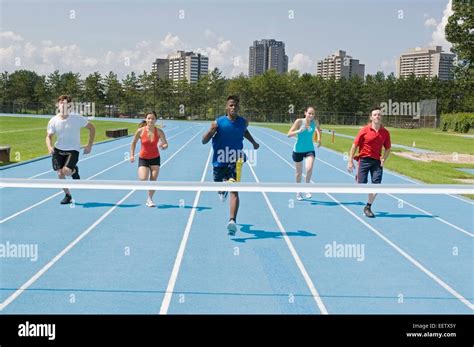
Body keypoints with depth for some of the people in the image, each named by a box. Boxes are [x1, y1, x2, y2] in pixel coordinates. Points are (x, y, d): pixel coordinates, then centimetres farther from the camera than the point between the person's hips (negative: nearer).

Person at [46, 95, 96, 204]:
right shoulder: (53, 121, -3)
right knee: (60, 173, -3)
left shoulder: (77, 118, -11)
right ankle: (68, 196, 17)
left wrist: (89, 145, -5)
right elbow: (49, 136, 6)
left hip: (73, 150, -3)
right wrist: (49, 147, -16)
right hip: (58, 149, 3)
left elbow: (92, 128, -2)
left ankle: (74, 170, 18)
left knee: (66, 171, -22)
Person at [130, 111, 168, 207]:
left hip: (155, 158, 1)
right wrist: (132, 155, -4)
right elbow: (133, 143, 0)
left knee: (153, 180, -1)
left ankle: (149, 199, 18)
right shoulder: (140, 131, -14)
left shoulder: (159, 132, -13)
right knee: (143, 180, -16)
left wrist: (163, 146, -40)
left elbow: (166, 144, -17)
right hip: (143, 158, -1)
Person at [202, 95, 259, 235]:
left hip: (235, 162, 0)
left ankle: (232, 221, -23)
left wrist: (253, 142, 24)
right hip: (219, 161, 1)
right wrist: (211, 131, -27)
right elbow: (204, 141, -10)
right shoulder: (218, 122, -10)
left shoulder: (243, 122, -2)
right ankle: (222, 190, 60)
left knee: (234, 191, -15)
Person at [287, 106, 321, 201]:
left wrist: (319, 138, 5)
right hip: (298, 150, -1)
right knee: (299, 172, 11)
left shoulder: (315, 122, -5)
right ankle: (298, 192, 31)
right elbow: (289, 134, -15)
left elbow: (318, 130, 20)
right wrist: (299, 131, -30)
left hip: (309, 150, 1)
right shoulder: (299, 121, -13)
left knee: (309, 168, -23)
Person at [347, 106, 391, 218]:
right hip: (364, 159, -2)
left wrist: (383, 159, -4)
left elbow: (387, 148, 13)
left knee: (376, 185, -6)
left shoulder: (385, 132, 2)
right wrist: (350, 161, -6)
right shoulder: (365, 130, -6)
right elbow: (354, 146, -3)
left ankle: (368, 207, 11)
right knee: (361, 185, -7)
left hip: (377, 161, 2)